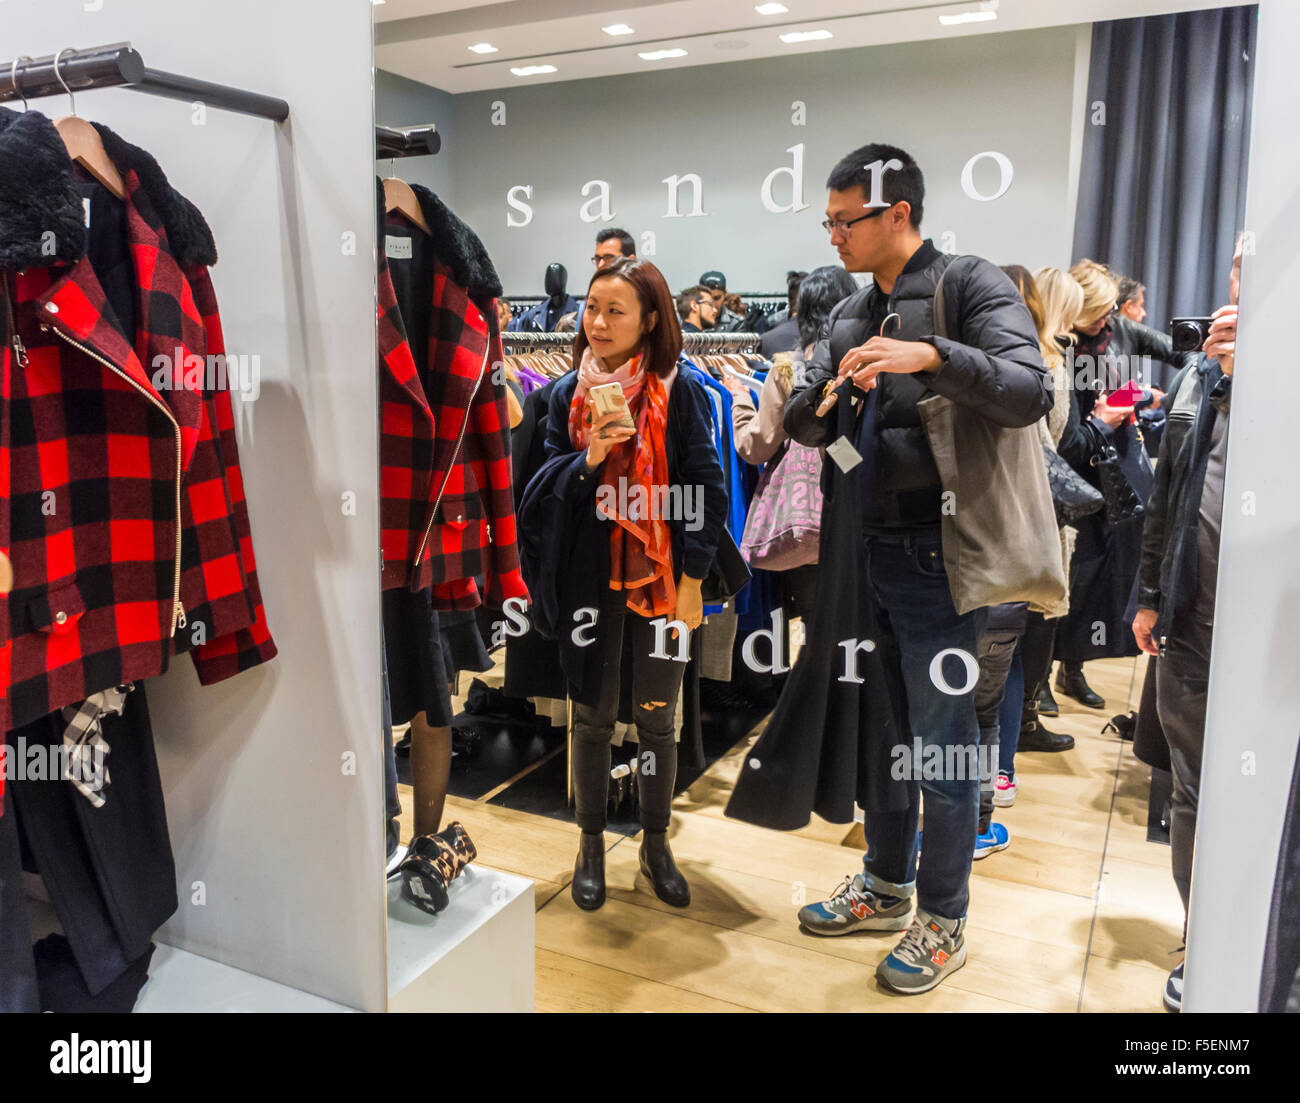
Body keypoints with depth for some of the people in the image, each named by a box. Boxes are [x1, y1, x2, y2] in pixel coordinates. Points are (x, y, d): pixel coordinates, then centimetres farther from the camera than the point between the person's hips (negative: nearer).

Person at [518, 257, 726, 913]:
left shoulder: (680, 390, -6)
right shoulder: (568, 394, 3)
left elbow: (706, 484, -4)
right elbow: (546, 487, 4)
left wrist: (692, 577, -7)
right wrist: (588, 459, -16)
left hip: (661, 578, -2)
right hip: (589, 579, 2)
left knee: (655, 718, 9)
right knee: (593, 717, 11)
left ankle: (656, 846, 28)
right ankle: (591, 845, 29)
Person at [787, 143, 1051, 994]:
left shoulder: (971, 286, -6)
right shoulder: (851, 316, 15)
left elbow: (1031, 393, -18)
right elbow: (813, 429, 14)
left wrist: (930, 356, -30)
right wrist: (812, 402, -9)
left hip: (937, 554, -7)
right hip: (864, 549, 7)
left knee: (942, 742, 4)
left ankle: (944, 923, 22)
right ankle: (887, 884, 35)